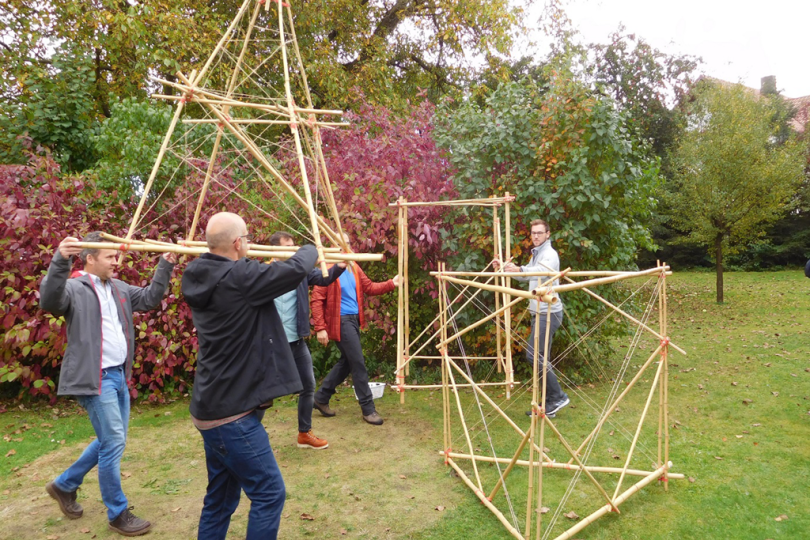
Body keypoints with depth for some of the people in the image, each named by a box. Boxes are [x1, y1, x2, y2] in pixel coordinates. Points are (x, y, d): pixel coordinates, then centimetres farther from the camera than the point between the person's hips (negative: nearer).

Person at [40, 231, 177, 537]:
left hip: (119, 375, 9)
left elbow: (150, 298, 18)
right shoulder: (75, 288, -11)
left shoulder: (119, 289, 13)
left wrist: (166, 266, 9)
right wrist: (60, 260, -44)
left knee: (111, 441, 19)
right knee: (114, 442, -4)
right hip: (95, 377, -8)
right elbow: (49, 301, -30)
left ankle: (64, 485, 39)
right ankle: (118, 514, 11)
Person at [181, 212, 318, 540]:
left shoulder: (203, 278, 5)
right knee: (269, 493, 1)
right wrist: (311, 250, 8)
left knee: (220, 498, 19)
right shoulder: (239, 278, -19)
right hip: (232, 413, -9)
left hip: (214, 407, 9)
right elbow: (297, 270, -12)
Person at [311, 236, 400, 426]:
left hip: (354, 319, 8)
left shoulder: (353, 267, 10)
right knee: (358, 363, -4)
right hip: (341, 321, -8)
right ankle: (368, 409, 8)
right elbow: (317, 300, -14)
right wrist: (320, 328, -18)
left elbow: (369, 287, 9)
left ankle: (321, 398, 31)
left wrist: (391, 284, -6)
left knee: (347, 362, 17)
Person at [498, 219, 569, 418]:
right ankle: (550, 402, 17)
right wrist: (506, 268, 14)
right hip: (539, 312, 10)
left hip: (548, 313, -10)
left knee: (534, 355, -13)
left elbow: (540, 272, -35)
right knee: (540, 357, 10)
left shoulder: (549, 254, -13)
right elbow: (526, 275, 27)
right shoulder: (536, 254, 17)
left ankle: (557, 396, -1)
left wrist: (519, 269, -53)